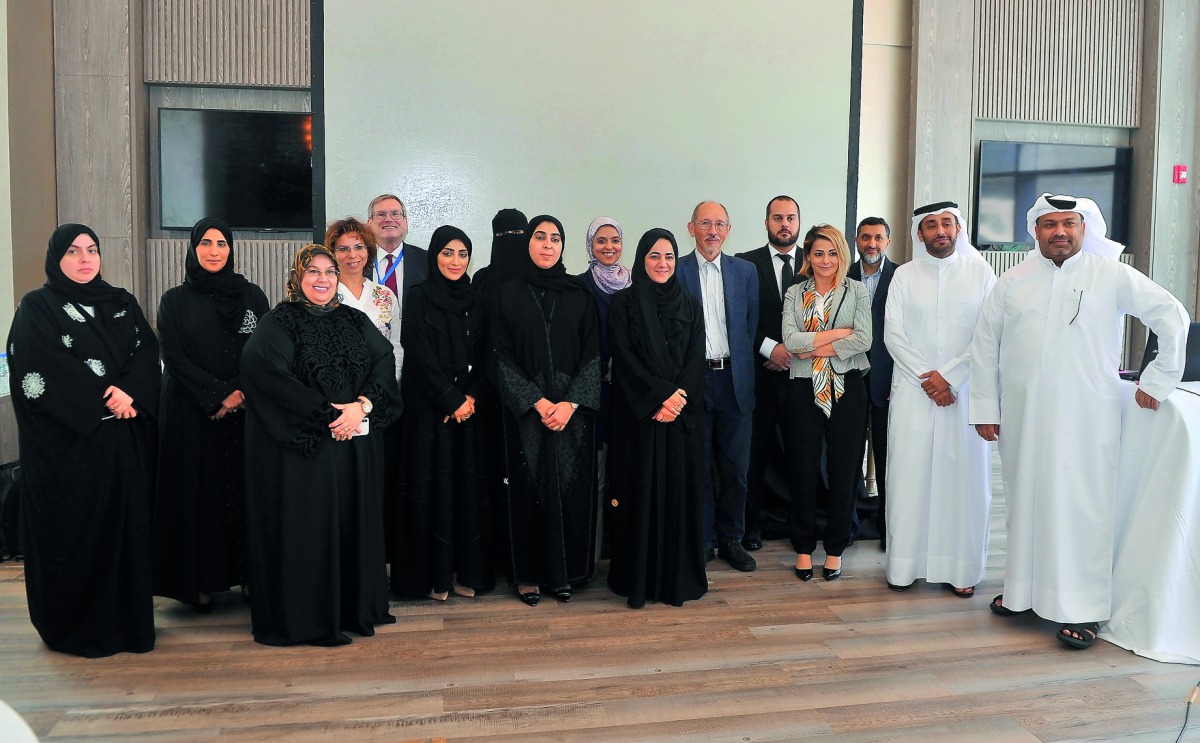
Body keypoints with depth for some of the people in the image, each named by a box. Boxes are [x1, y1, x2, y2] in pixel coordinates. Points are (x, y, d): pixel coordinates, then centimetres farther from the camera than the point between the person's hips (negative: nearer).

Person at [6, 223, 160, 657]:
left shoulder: (122, 304, 14)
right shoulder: (36, 308, 1)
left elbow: (147, 351, 3)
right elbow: (47, 370, -11)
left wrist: (129, 392, -15)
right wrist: (105, 398, -14)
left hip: (125, 441, 4)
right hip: (66, 440, -4)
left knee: (126, 524, 5)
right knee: (74, 531, 1)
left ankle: (127, 618, 16)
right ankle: (77, 628, 13)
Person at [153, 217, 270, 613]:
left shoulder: (252, 296, 8)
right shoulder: (175, 301, 4)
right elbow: (174, 359, -3)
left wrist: (240, 393, -11)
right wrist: (217, 395, -12)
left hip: (245, 412, 1)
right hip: (192, 414, -1)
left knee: (245, 488, 1)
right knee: (198, 490, 0)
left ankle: (249, 571, 10)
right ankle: (201, 582, 7)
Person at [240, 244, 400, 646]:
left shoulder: (356, 321, 14)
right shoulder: (278, 322, 0)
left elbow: (385, 363, 2)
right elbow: (266, 373, -15)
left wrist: (362, 406, -15)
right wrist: (326, 415, -17)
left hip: (358, 443, 5)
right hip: (302, 445, -4)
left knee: (355, 521, 9)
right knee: (308, 526, 0)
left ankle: (356, 606, 23)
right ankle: (310, 618, 12)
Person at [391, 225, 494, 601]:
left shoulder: (474, 301, 12)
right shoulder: (419, 297, -2)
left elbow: (483, 356, 9)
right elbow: (422, 356, -9)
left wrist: (472, 397, -6)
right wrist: (452, 400, -12)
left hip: (470, 408, 4)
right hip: (430, 409, -4)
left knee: (469, 485, 4)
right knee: (433, 485, -1)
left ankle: (467, 570, 13)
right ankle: (434, 573, 8)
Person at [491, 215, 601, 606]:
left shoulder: (580, 296, 6)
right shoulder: (508, 295, 3)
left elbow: (592, 354, 1)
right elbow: (503, 358, -2)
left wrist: (571, 403, -12)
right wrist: (536, 402, -13)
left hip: (573, 409, 1)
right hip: (525, 409, -1)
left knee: (571, 486, 4)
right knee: (529, 487, 3)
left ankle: (565, 570, 18)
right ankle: (529, 572, 16)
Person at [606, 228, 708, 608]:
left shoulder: (689, 305, 11)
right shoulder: (624, 302, 3)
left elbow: (696, 359, 3)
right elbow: (624, 357, -7)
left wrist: (678, 398, -12)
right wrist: (659, 396, -15)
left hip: (683, 416, 3)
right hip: (640, 414, -2)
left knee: (680, 489, 4)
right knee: (642, 490, 0)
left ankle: (678, 576, 14)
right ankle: (638, 578, 11)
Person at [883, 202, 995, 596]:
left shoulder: (980, 272, 5)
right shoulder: (904, 275, 8)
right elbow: (893, 334, 1)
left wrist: (949, 377, -10)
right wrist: (925, 376, -8)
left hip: (965, 389, 0)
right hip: (914, 389, 1)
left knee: (964, 475, 1)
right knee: (910, 474, 0)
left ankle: (962, 567, 9)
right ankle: (905, 564, 7)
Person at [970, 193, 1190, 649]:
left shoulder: (1112, 275, 1)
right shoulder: (1013, 281, 8)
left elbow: (1172, 316, 4)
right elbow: (984, 345, 9)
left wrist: (1158, 381, 2)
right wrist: (984, 407, 6)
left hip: (1086, 418, -3)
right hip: (1021, 418, 3)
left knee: (1081, 507, -2)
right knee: (1024, 501, 11)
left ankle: (1083, 608, 8)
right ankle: (1023, 590, 25)